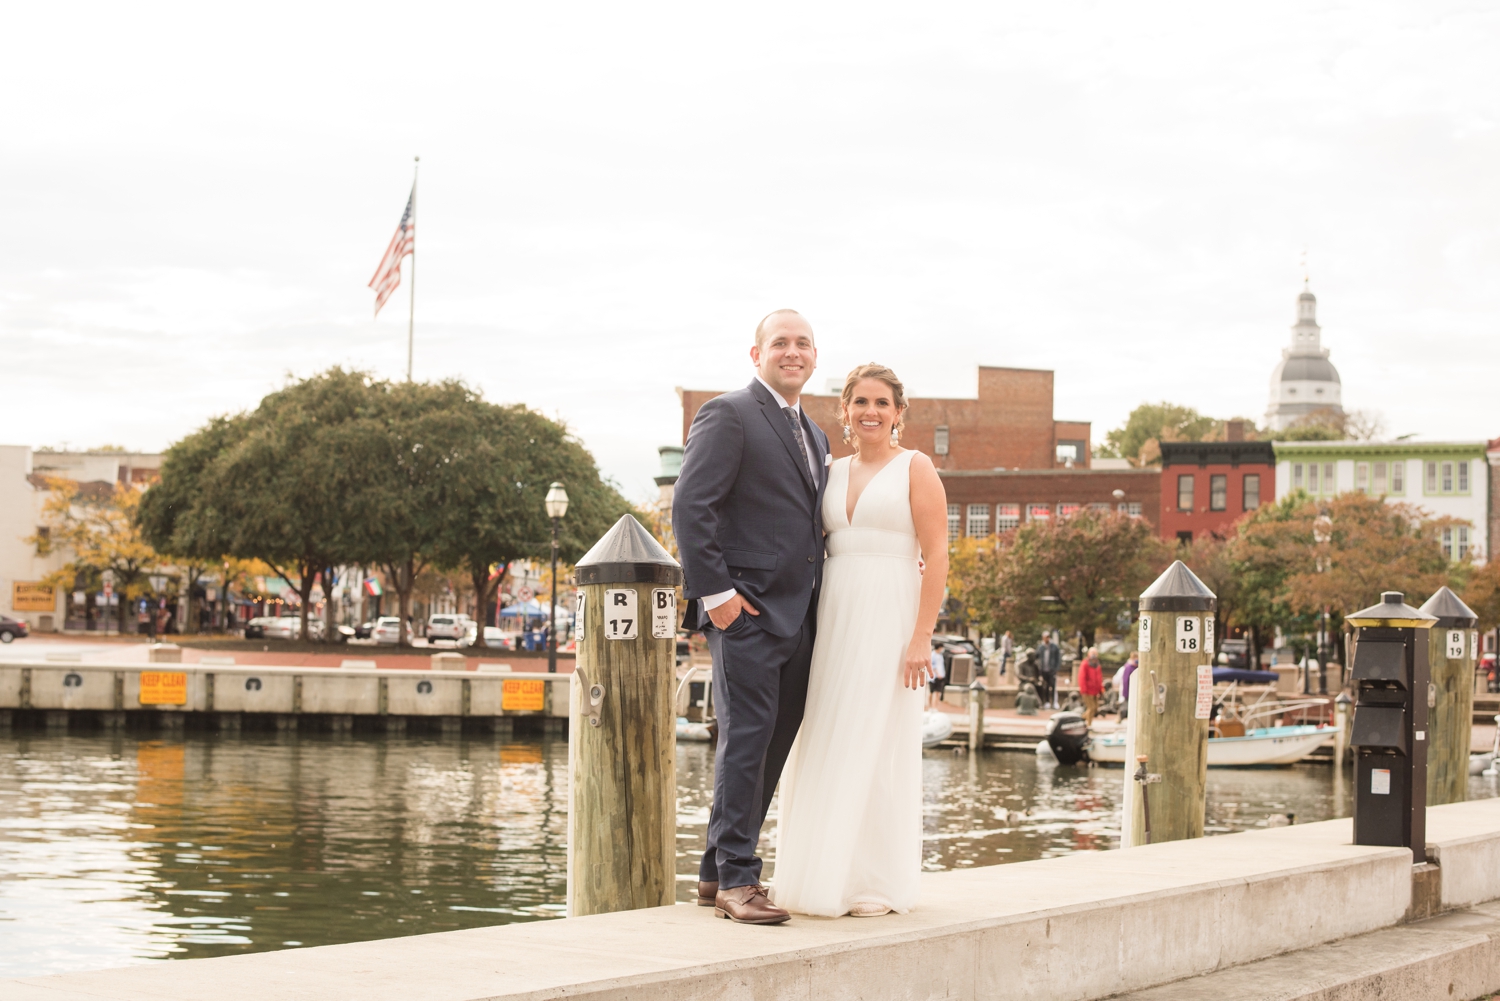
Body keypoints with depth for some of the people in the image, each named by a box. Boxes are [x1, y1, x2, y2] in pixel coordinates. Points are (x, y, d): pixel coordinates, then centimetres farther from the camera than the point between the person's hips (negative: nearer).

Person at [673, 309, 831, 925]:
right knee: (746, 738, -9)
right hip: (747, 612, -8)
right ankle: (735, 880, -4)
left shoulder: (813, 435, 21)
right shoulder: (728, 415, -5)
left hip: (798, 616, 8)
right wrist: (715, 591, -18)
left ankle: (717, 874, 18)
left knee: (773, 747, 10)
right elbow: (690, 507, -12)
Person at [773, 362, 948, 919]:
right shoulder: (833, 473, 14)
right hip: (832, 621, 5)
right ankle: (826, 878, 11)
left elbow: (936, 556, -8)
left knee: (879, 747, -4)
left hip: (889, 618, -5)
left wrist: (921, 638, -16)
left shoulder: (915, 469, -1)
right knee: (826, 748, 4)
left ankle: (879, 885, 3)